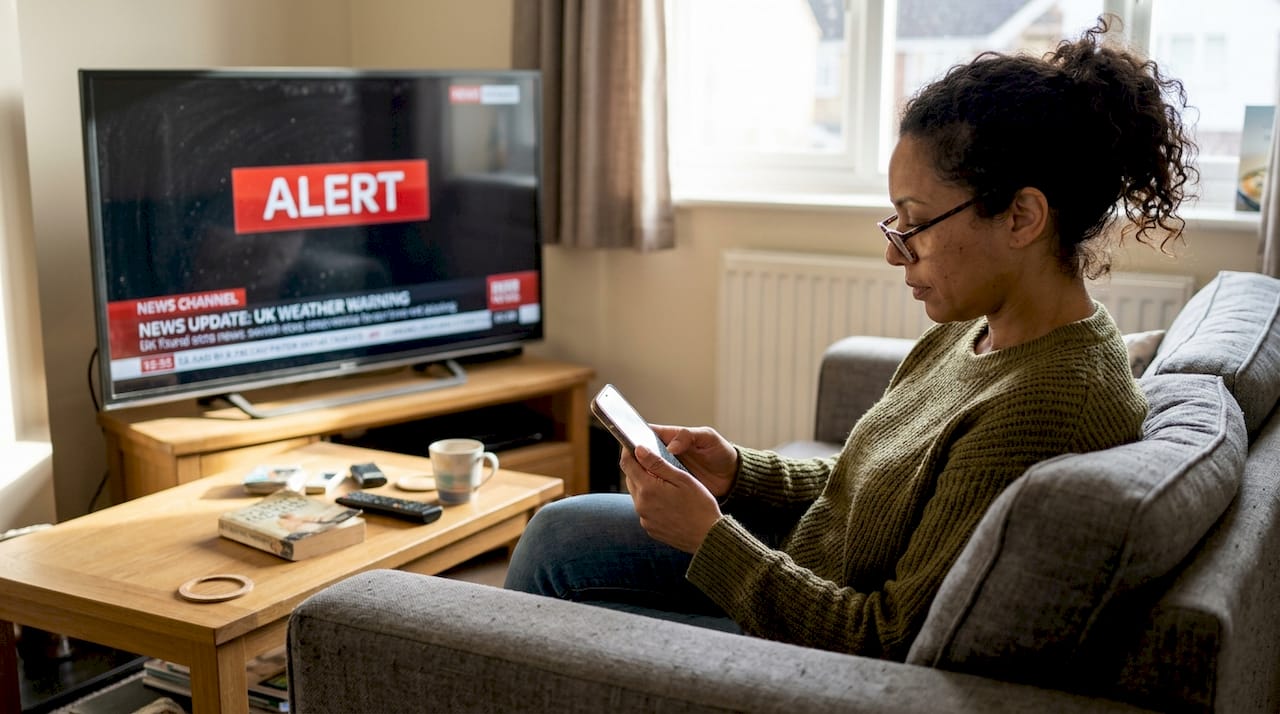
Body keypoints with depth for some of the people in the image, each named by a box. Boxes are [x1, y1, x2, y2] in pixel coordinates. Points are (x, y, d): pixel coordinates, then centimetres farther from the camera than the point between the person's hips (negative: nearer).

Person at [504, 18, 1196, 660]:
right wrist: (739, 472, -6)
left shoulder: (1052, 408, -33)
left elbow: (891, 643, -28)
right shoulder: (975, 330, -3)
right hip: (806, 567, 9)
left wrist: (708, 536, -24)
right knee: (558, 531, 12)